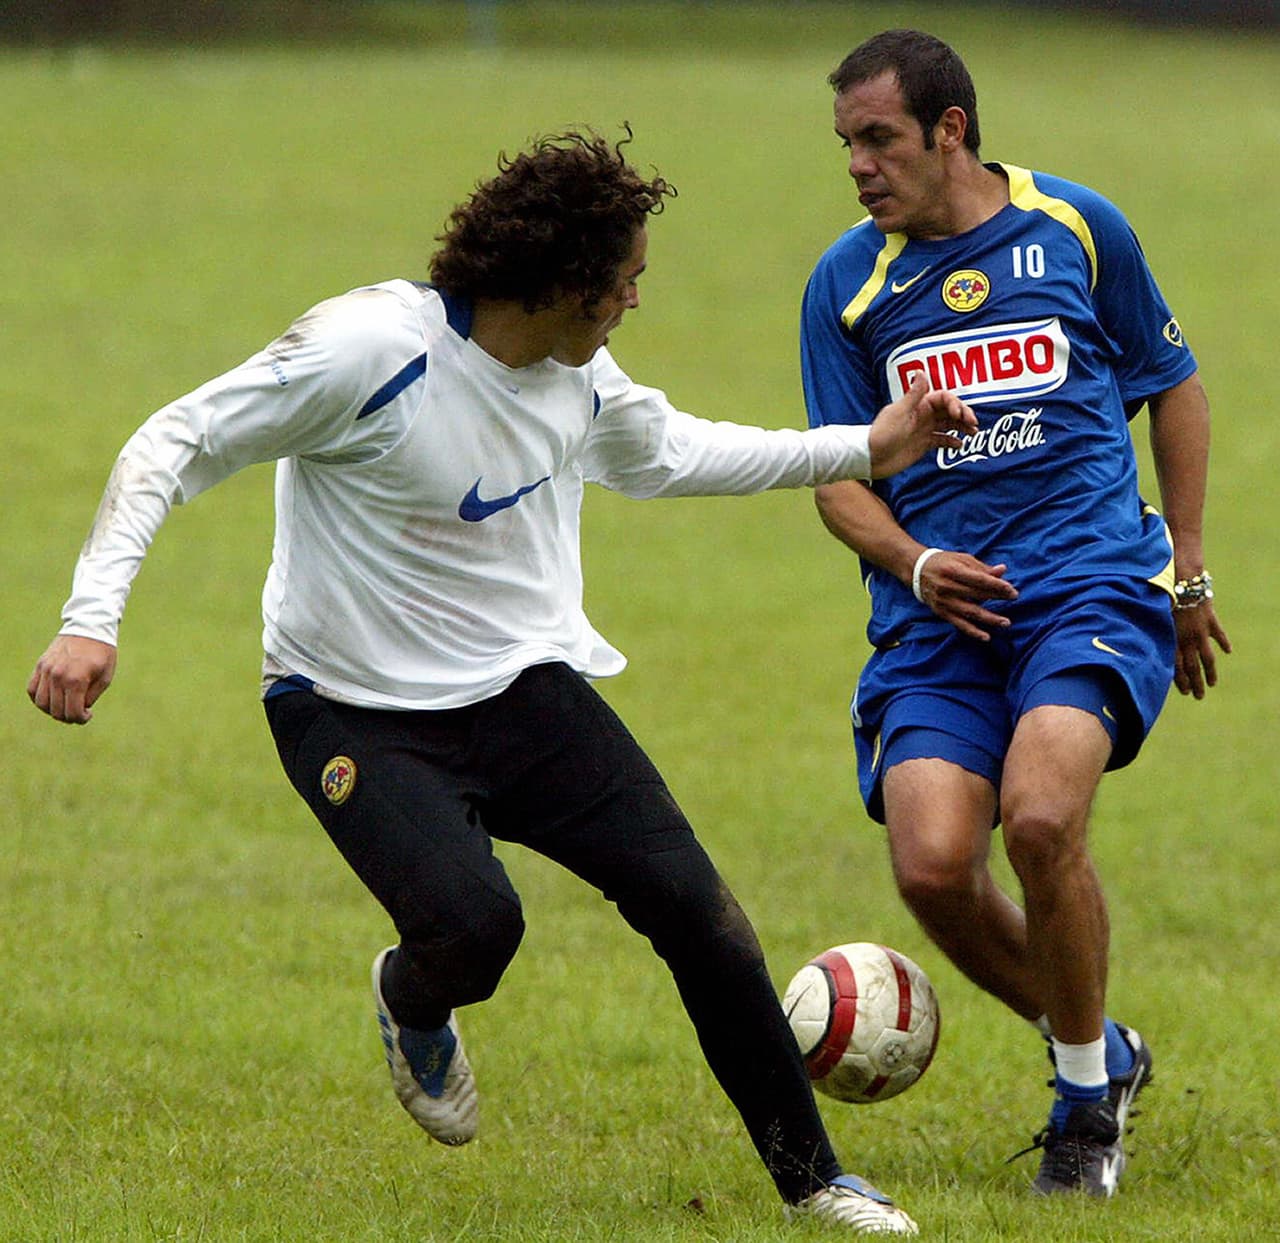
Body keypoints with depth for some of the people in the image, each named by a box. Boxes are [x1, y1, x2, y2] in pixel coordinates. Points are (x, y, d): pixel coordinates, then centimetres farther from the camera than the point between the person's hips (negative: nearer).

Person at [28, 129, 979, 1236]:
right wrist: (92, 616, -25)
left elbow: (664, 454, 24)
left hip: (531, 691, 6)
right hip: (360, 717, -6)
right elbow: (175, 448, -15)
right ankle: (414, 1007, 12)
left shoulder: (581, 376, 1)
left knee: (695, 910, -7)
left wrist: (863, 450, 20)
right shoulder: (368, 347, -22)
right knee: (473, 923, -28)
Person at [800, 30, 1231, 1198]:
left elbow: (1174, 385, 17)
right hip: (937, 611, 3)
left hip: (1092, 583, -3)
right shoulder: (846, 282, 7)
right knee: (933, 865, -18)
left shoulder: (1077, 228, 4)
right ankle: (1098, 1050, 11)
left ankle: (1089, 1098, -3)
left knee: (1040, 817, -27)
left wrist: (1186, 572, 15)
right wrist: (913, 563, -9)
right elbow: (838, 474, 11)